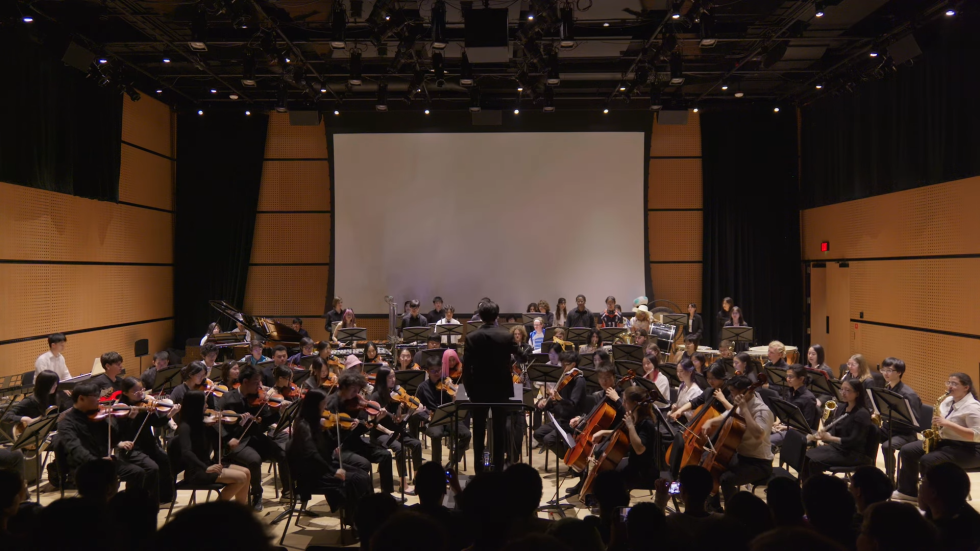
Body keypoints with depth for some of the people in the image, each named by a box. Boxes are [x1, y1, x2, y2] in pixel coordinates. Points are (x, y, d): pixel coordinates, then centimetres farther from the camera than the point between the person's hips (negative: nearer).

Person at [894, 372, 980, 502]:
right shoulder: (948, 400, 9)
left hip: (966, 449, -9)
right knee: (907, 451, -2)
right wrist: (936, 423, -3)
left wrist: (948, 423, -27)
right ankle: (908, 491, 7)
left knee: (927, 461, -29)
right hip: (943, 441, 9)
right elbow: (941, 420, 21)